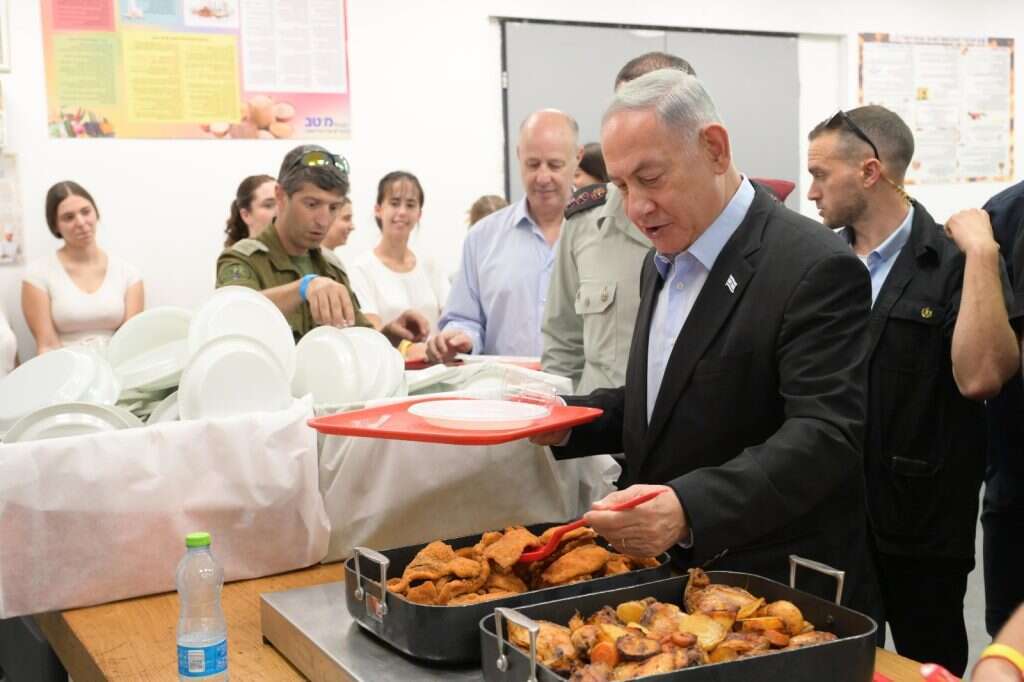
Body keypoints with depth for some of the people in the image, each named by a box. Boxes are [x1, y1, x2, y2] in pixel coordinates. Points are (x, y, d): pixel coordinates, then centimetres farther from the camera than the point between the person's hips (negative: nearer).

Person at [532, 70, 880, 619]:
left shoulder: (815, 269, -19)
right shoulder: (663, 264, 9)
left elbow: (827, 436, -26)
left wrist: (689, 509, -38)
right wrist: (569, 422, 1)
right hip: (676, 576, 7)